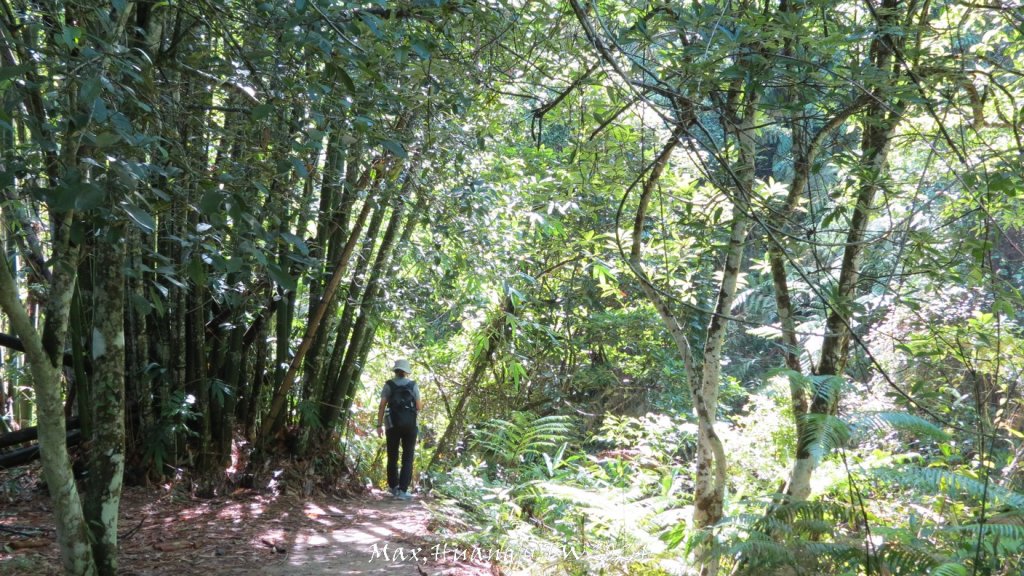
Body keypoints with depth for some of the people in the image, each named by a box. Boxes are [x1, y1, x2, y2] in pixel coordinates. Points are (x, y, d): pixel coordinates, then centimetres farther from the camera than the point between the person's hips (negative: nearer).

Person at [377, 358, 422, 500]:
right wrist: (421, 403, 27)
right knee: (408, 458, 2)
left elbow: (382, 406, -4)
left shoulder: (389, 385, 1)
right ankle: (402, 490, -7)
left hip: (393, 425, 0)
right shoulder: (413, 385, 2)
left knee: (393, 457, 14)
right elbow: (419, 407, 5)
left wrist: (379, 425, 0)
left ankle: (393, 487, 22)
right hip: (410, 425, 0)